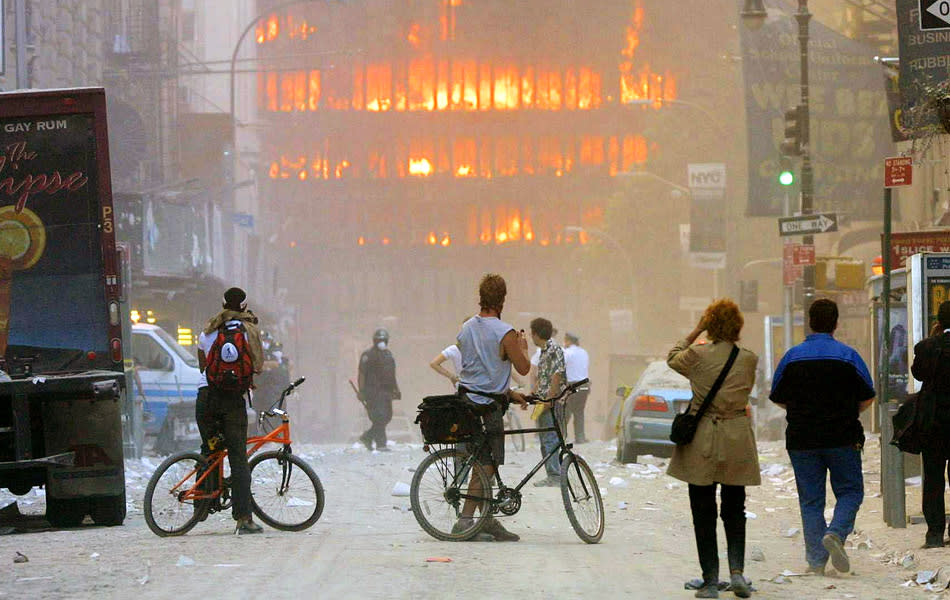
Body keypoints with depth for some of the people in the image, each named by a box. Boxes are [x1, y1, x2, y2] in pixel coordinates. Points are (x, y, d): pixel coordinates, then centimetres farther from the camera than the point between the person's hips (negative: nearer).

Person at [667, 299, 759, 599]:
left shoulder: (698, 355, -10)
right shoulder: (749, 359, -3)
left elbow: (672, 358, 12)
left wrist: (695, 332, 18)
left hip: (702, 441, -2)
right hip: (738, 440, 2)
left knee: (703, 513, 5)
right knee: (734, 510, 14)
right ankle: (737, 569, -4)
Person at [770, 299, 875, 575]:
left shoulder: (792, 356, 0)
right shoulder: (848, 355, -4)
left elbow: (778, 398, 7)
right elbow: (867, 398, 1)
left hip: (801, 440, 2)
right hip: (842, 439, -2)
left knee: (811, 500, 7)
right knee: (850, 491, 11)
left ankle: (816, 560, 3)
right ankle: (836, 533, -15)